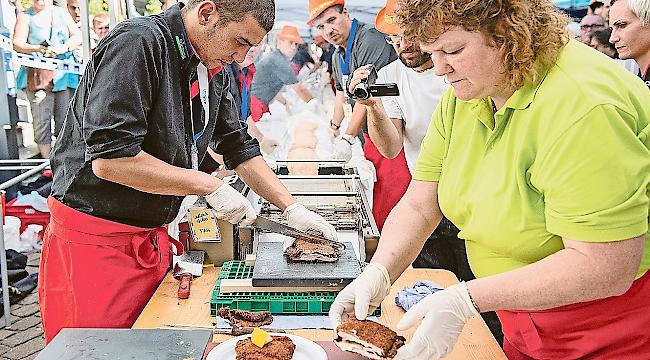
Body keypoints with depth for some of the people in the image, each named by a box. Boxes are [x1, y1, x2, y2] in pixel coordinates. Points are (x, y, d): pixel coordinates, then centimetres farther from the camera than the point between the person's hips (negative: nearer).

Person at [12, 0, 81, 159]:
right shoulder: (25, 16, 10)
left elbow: (78, 37, 8)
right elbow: (17, 44, 1)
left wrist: (64, 47, -12)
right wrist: (38, 49, -18)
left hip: (64, 74, 1)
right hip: (37, 74, -1)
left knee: (65, 121, -1)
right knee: (41, 121, -5)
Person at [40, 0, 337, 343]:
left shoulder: (212, 71, 7)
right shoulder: (138, 43, -20)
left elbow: (239, 147, 14)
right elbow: (109, 158, -27)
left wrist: (292, 208, 6)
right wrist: (210, 186, -21)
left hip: (151, 235, 8)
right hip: (95, 239, -7)